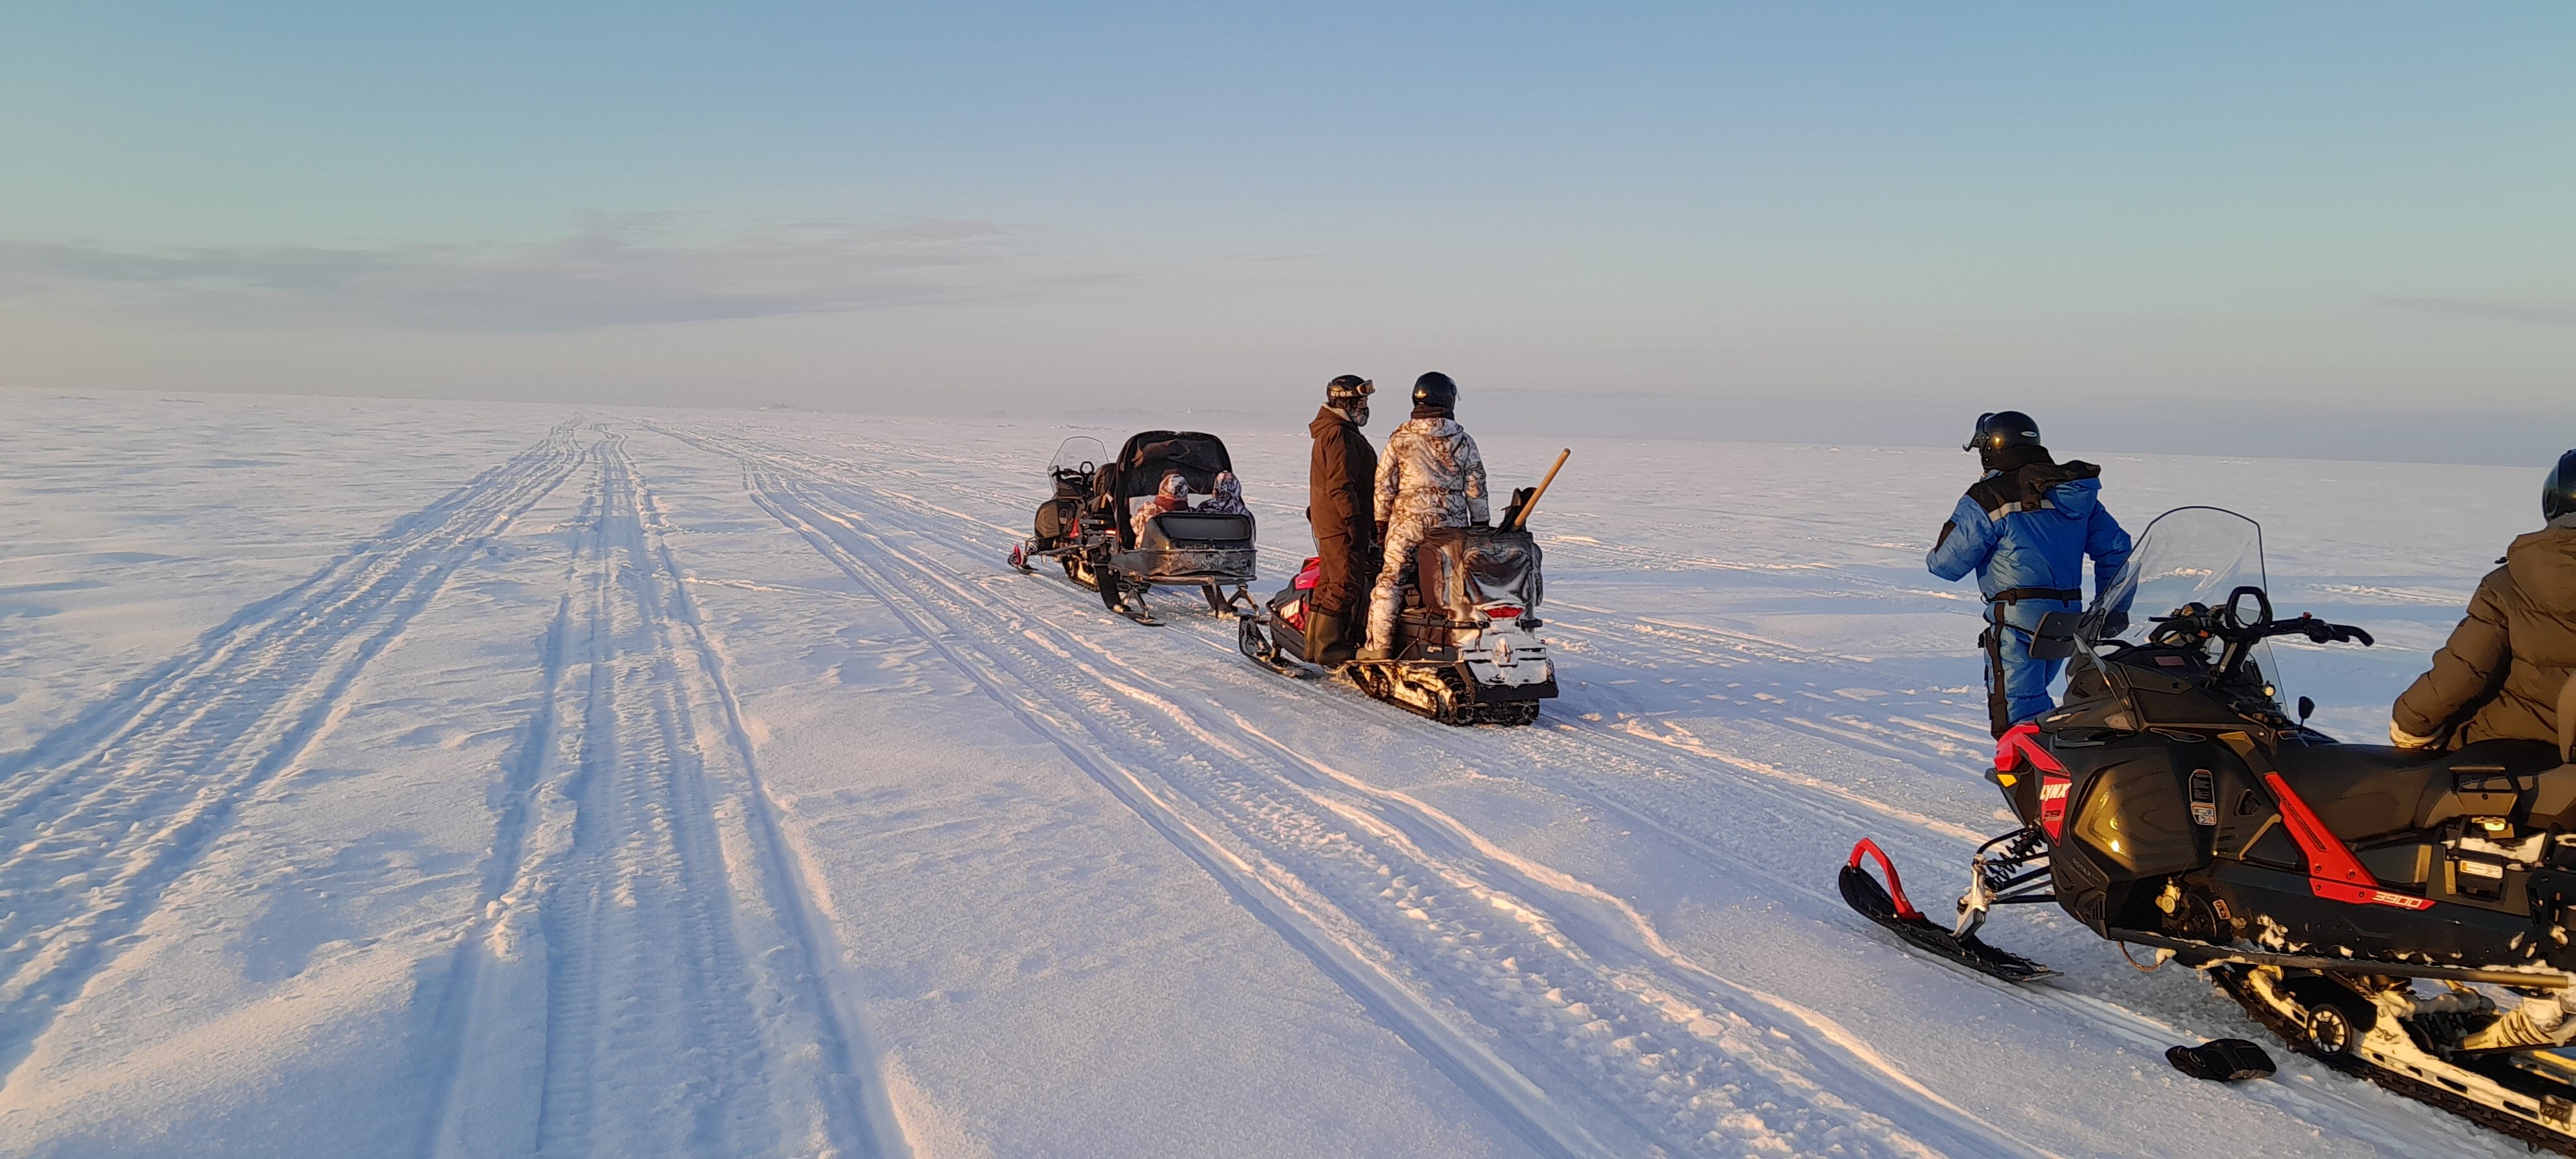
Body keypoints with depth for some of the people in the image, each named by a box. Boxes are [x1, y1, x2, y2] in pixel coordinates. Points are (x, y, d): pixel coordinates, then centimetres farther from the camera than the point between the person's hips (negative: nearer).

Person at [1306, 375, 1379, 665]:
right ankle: (1330, 647, -5)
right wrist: (1356, 523, -22)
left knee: (1329, 583, 14)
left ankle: (1316, 644, 19)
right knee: (1345, 585, -8)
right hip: (1342, 525, -11)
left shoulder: (1330, 432, 19)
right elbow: (1340, 485, -22)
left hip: (1328, 524, 11)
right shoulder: (1339, 434, -15)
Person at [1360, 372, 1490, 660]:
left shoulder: (1399, 438, 0)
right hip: (1452, 523, 1)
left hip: (1407, 522, -1)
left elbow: (1384, 484, 1)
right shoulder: (1462, 441, 1)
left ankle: (1380, 644, 3)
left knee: (1390, 580, 4)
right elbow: (1475, 488, 3)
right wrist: (1481, 525, 12)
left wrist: (1381, 523, 10)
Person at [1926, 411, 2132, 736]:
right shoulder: (2078, 494, 14)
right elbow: (2116, 548, 15)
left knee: (2016, 712, -5)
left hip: (2017, 618, -8)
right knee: (2031, 694, 24)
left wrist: (1931, 557, 16)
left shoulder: (1986, 499, -9)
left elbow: (1949, 564, -7)